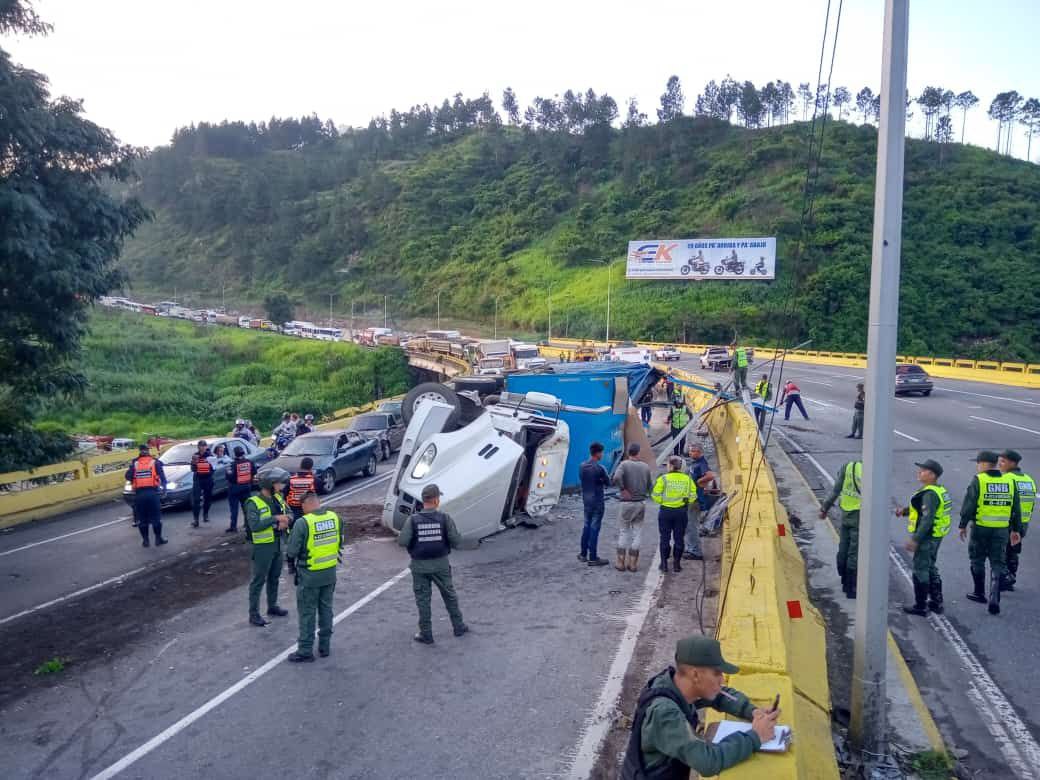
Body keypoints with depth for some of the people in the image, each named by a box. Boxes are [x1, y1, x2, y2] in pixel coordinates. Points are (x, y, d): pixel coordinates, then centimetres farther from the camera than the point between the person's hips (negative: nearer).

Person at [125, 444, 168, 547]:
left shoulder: (134, 463, 8)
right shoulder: (155, 462, 4)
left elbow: (128, 477, 8)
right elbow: (162, 477, 0)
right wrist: (164, 488, 10)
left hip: (139, 494, 1)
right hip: (152, 492, -1)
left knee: (141, 518, 9)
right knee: (156, 517, 6)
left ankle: (145, 540, 11)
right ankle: (158, 539, 8)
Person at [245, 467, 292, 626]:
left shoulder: (278, 498, 2)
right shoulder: (253, 503, -20)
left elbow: (289, 513, 10)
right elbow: (254, 526, -29)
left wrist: (285, 521, -12)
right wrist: (275, 518, -29)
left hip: (277, 543, 7)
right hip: (263, 546, -7)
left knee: (274, 577, 20)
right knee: (258, 580, 0)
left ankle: (272, 606, 36)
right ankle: (254, 614, 8)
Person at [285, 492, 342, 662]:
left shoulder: (303, 523, -21)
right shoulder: (335, 517, -4)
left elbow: (292, 550, -14)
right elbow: (340, 543, 6)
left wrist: (291, 564, 6)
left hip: (309, 575, -5)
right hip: (330, 572, 5)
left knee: (307, 613, 8)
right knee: (326, 609, 18)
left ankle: (305, 650, 16)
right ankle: (324, 646, 27)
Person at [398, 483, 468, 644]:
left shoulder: (413, 519, -11)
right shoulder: (444, 518, -12)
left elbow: (402, 542, -14)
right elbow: (456, 541, -13)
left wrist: (414, 543, 5)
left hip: (420, 566, 0)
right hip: (441, 564, 1)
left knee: (423, 599, 10)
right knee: (450, 596, 18)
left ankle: (426, 634, 16)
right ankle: (458, 626, 29)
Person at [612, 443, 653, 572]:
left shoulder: (624, 464, -10)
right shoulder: (645, 467, 0)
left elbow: (616, 478, -28)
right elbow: (650, 486, 4)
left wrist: (623, 489, -14)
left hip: (627, 503, -2)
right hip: (641, 503, 2)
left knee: (623, 532, 10)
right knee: (637, 533, 10)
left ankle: (621, 562, 11)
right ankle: (633, 563, 11)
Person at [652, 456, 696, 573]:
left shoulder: (663, 479, -11)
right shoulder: (687, 479, -2)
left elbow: (656, 496, -12)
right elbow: (692, 496, -1)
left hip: (665, 511, -2)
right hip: (681, 512, 2)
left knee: (665, 538, 9)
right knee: (679, 538, 11)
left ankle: (664, 563, 12)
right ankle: (676, 564, 15)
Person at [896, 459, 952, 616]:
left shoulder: (930, 494, -22)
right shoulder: (940, 491, 10)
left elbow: (927, 519, -27)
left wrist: (915, 539, -26)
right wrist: (905, 510, 6)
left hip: (927, 537, -10)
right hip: (935, 537, 10)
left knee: (920, 570, 1)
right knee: (930, 568, 21)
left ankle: (920, 606, 9)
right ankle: (936, 602, 29)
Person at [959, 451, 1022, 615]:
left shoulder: (978, 480, -10)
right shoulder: (1010, 481, 3)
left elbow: (968, 505, -10)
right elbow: (1016, 508, 8)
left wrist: (963, 525, 1)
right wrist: (1016, 529, 16)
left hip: (980, 528, -3)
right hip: (1002, 530, 3)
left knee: (977, 561, 15)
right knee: (998, 564, 8)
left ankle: (979, 593, 26)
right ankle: (994, 599, -3)